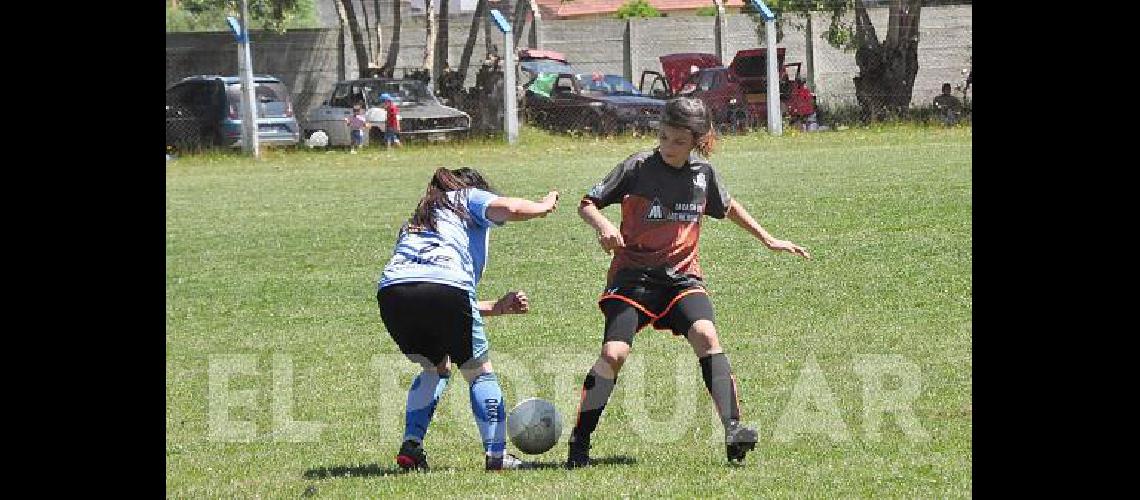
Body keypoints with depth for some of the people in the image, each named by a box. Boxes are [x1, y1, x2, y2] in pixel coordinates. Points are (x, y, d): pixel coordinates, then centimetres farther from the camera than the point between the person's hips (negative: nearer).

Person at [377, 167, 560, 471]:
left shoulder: (416, 220, 40)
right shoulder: (469, 197, 24)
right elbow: (512, 209, 2)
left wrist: (497, 307, 37)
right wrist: (545, 206, 23)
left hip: (390, 289, 5)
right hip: (444, 285, -5)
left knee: (436, 368, 28)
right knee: (479, 371, 14)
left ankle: (411, 446, 14)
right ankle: (496, 455, 7)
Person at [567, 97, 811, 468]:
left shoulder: (703, 173, 6)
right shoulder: (638, 167, -5)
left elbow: (728, 207, 28)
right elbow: (587, 204, 0)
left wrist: (767, 240, 29)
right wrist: (603, 225, -21)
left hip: (682, 275, 3)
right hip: (634, 274, -2)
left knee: (706, 336, -25)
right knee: (614, 353, -19)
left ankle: (733, 431, -30)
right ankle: (578, 444, -8)